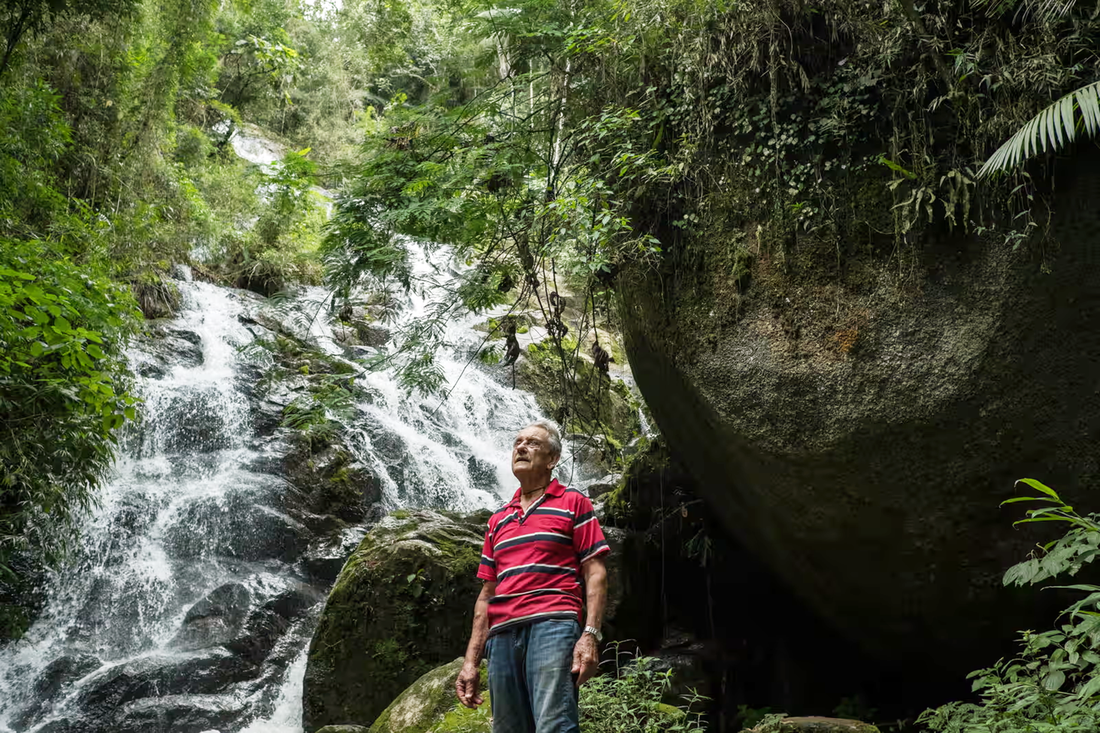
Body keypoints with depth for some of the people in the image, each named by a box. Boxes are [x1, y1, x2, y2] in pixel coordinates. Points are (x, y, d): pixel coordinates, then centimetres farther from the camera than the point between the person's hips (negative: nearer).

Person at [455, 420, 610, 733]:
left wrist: (590, 635, -13)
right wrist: (471, 661, 15)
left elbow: (595, 573, 1)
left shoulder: (573, 503, 9)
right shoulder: (498, 519, 24)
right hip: (502, 636, 6)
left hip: (553, 627, -5)